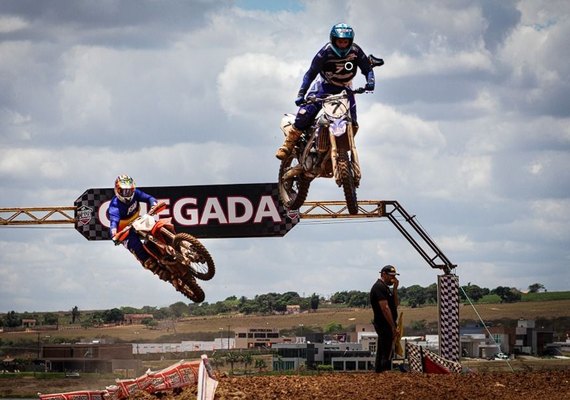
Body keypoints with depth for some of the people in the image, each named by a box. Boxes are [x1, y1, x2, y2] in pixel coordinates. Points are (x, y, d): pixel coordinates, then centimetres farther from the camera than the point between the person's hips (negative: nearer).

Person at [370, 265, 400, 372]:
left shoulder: (385, 287, 19)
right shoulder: (379, 287, -14)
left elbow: (395, 305, 15)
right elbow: (385, 308, -21)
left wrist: (395, 289, 4)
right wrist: (393, 327, -23)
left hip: (387, 326, 11)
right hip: (385, 326, -11)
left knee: (381, 354, 14)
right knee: (387, 355, -13)